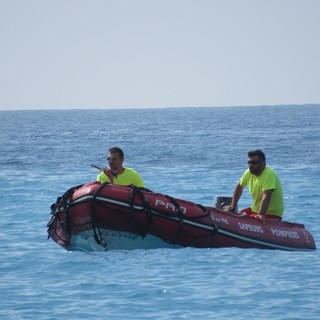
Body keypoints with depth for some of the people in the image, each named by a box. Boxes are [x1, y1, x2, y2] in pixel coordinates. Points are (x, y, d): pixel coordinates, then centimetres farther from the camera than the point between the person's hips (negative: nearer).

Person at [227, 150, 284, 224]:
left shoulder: (269, 174, -25)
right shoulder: (249, 173, 0)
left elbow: (266, 197, -35)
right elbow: (239, 187, 18)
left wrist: (261, 215, -45)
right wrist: (233, 205, 14)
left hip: (271, 213, -9)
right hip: (256, 209, 9)